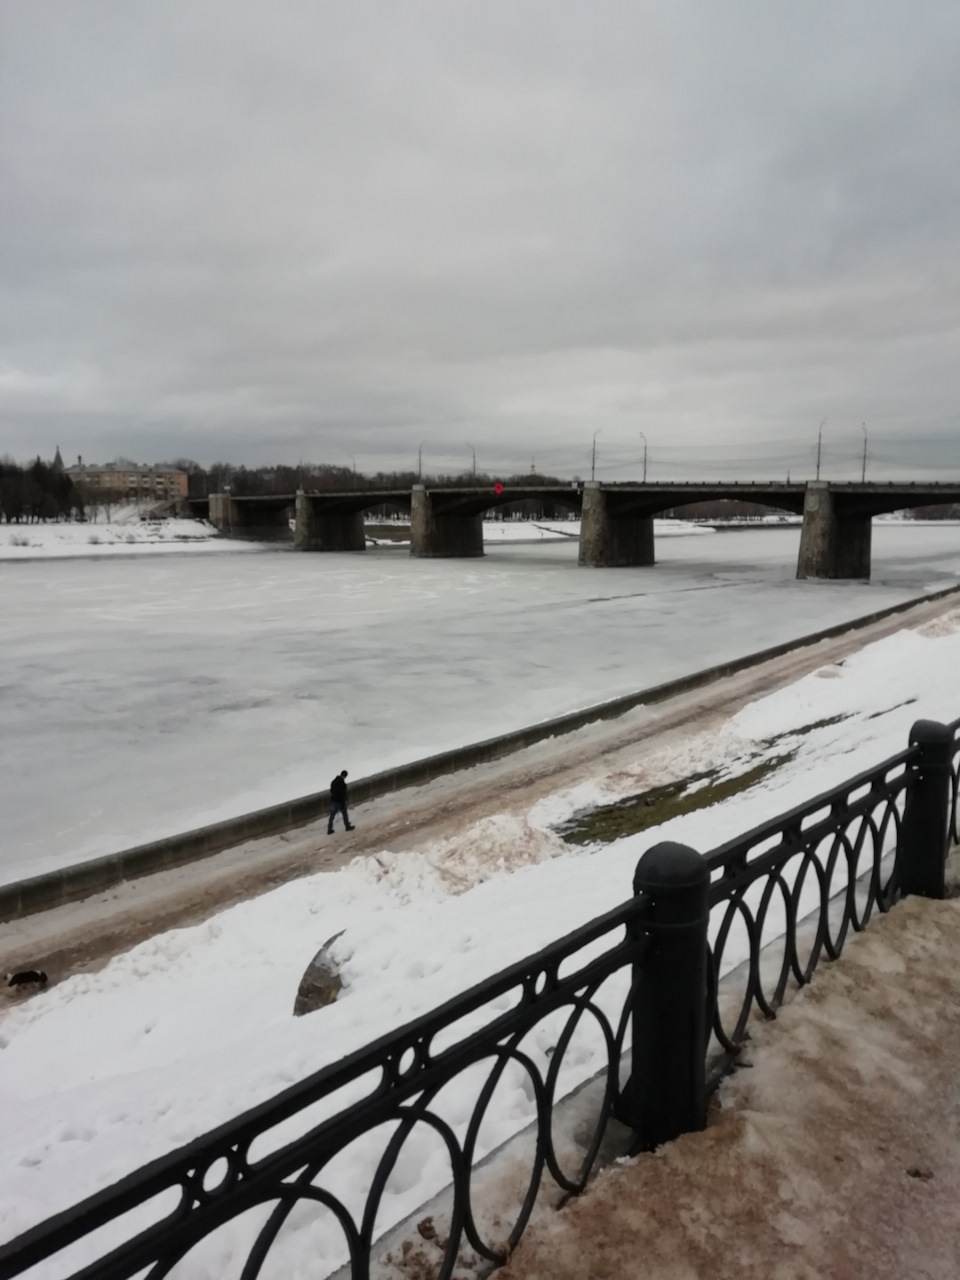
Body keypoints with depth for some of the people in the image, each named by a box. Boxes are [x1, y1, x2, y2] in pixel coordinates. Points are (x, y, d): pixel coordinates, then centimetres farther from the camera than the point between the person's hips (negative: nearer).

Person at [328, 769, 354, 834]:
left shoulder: (334, 782, 4)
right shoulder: (343, 783, -21)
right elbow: (343, 795, -22)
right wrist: (342, 805, -18)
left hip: (333, 801, 6)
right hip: (340, 802, -6)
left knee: (332, 816, 8)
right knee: (344, 814, 14)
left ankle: (329, 829, 7)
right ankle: (348, 826, 27)